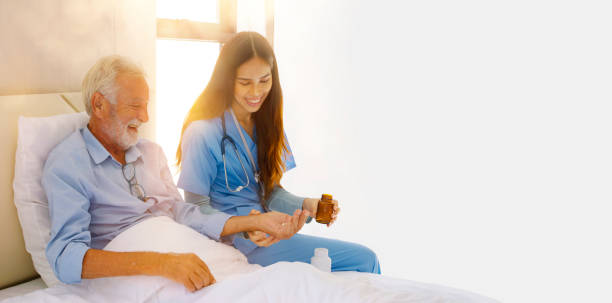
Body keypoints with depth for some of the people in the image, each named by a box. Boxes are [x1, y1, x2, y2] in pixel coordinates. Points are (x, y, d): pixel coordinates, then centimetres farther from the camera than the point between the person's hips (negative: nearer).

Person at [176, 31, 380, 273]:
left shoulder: (266, 124, 12)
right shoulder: (202, 132, -12)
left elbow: (270, 190, 13)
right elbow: (196, 208, -11)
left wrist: (305, 205, -7)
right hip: (238, 244, -7)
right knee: (365, 260, -16)